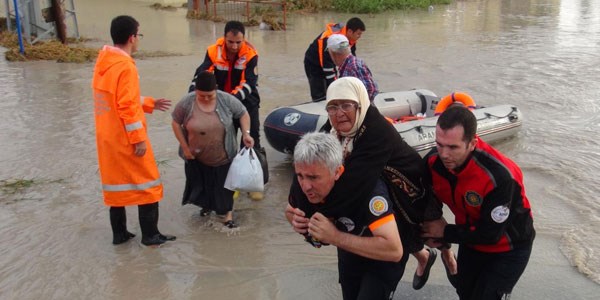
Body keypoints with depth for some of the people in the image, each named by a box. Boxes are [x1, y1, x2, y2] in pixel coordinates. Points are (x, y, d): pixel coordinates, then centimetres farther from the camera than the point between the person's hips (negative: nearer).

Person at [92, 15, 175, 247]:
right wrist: (139, 138, -17)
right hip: (127, 139, -8)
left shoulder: (103, 62, 8)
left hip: (107, 137, 8)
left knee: (115, 183, 16)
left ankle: (119, 233, 24)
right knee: (147, 183, 4)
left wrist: (150, 103, 19)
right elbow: (127, 108, -22)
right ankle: (150, 235, 10)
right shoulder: (125, 66, -20)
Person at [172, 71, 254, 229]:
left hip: (223, 156, -1)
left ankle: (227, 212, 24)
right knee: (200, 183, 18)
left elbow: (243, 114, -2)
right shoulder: (186, 102, -18)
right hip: (196, 157, 1)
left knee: (223, 185, 9)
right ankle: (206, 204, 44)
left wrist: (246, 133, -15)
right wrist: (185, 147, -8)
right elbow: (176, 123, -5)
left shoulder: (226, 100, -17)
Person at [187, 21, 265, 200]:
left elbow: (249, 83, -28)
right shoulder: (213, 52, -15)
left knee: (252, 141, 0)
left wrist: (233, 98, -42)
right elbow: (201, 76, -21)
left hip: (246, 102, -2)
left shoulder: (250, 54, -20)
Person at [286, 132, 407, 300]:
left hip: (383, 259, -5)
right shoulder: (304, 184, -23)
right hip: (349, 253, 6)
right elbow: (290, 211, 1)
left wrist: (335, 237, -44)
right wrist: (297, 222, -23)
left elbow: (394, 250, -44)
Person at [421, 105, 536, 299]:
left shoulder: (499, 176, -38)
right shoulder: (434, 161, -21)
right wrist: (430, 232, -15)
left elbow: (490, 234, -29)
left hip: (508, 248, -5)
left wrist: (445, 232, -20)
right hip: (471, 239, 6)